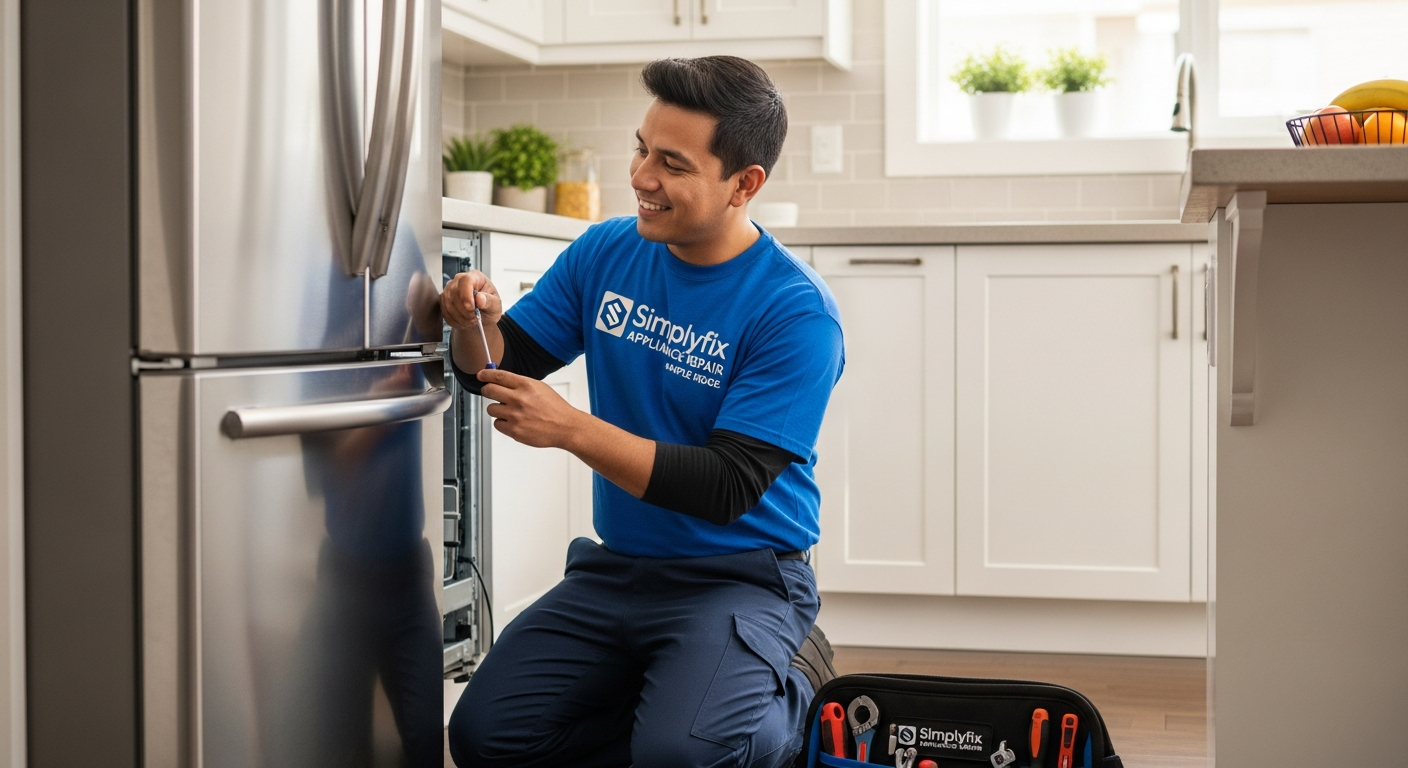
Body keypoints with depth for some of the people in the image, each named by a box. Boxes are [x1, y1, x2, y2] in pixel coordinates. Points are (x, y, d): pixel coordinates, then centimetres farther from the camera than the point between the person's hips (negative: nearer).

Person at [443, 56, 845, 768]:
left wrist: (570, 428, -27)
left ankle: (792, 692, 4)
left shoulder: (798, 312, -16)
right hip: (615, 568, 6)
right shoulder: (607, 252, 1)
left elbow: (728, 489, -21)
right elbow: (498, 370, 9)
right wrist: (476, 327, -15)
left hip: (740, 577, -5)